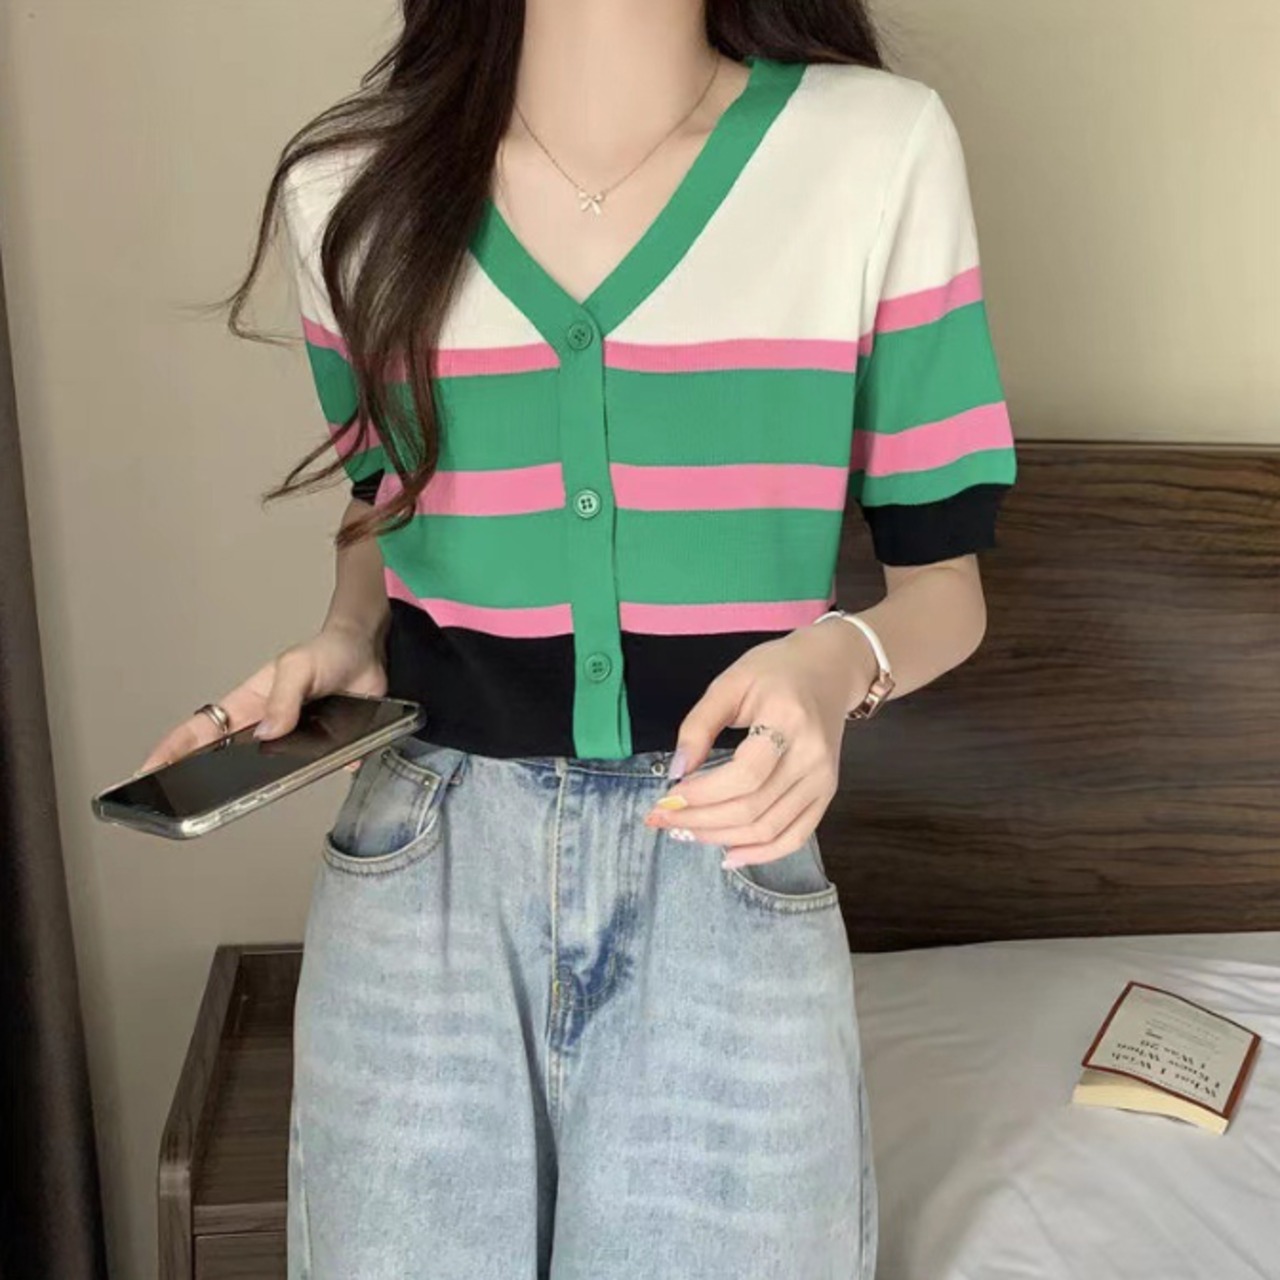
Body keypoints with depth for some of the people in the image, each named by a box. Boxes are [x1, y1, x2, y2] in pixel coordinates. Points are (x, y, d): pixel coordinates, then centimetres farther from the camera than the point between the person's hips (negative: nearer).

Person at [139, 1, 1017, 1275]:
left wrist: (840, 658, -20)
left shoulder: (882, 148, -5)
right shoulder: (348, 186, 1)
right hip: (425, 872, 2)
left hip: (726, 866, -1)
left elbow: (942, 582, 1)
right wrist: (340, 643, -3)